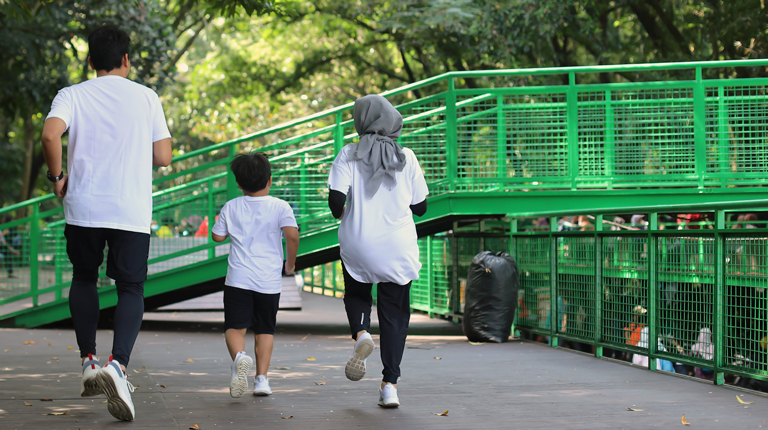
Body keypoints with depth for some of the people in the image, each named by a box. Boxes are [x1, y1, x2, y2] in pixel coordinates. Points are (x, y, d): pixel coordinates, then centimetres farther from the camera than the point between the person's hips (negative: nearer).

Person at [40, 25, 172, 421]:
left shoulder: (72, 95, 2)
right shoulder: (147, 98, 5)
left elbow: (50, 134, -17)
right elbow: (163, 158, 6)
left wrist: (57, 177, -3)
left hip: (83, 208, 1)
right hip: (132, 211, -1)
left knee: (84, 280, 22)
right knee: (131, 288, 2)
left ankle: (89, 360, 17)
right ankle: (118, 364, -21)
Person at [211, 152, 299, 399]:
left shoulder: (231, 207, 4)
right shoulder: (279, 207, -2)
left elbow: (217, 236, 12)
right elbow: (292, 234, -14)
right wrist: (290, 263, 0)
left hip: (238, 279, 0)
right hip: (269, 281, 0)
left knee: (235, 327, -1)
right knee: (265, 329, 13)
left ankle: (239, 357, -32)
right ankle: (261, 378, 8)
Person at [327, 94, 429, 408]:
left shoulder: (349, 155, -5)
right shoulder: (406, 158, -1)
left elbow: (336, 199, -15)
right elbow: (420, 207, 4)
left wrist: (341, 214, 7)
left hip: (358, 245, 0)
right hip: (398, 248, 1)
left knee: (356, 296, 26)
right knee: (395, 314, 9)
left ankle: (361, 333, -6)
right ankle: (390, 385, 1)